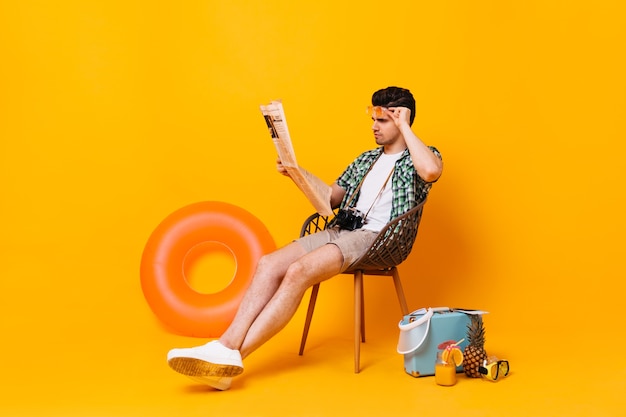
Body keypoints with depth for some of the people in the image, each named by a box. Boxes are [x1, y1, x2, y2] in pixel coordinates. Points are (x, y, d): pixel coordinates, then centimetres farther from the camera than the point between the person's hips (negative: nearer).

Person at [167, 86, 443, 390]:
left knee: (299, 271, -30)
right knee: (269, 264, -17)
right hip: (341, 229, 7)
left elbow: (431, 171, -21)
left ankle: (234, 355, -32)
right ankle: (226, 345, -29)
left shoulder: (420, 157, 6)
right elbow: (331, 197, 27)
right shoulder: (366, 158, 27)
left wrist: (404, 127, -10)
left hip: (375, 238, -7)